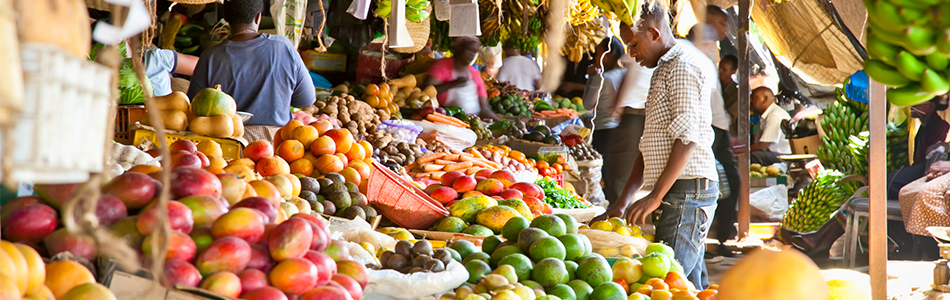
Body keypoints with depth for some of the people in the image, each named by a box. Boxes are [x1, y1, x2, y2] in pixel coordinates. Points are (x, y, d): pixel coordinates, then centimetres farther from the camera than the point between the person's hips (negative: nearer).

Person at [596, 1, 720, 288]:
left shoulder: (683, 65, -8)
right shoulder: (664, 69, 24)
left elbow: (688, 137, -17)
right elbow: (651, 145, 23)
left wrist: (656, 196, -18)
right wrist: (623, 202, 18)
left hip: (687, 190, -10)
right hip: (682, 193, 10)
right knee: (692, 283, 9)